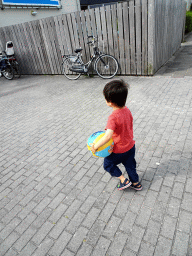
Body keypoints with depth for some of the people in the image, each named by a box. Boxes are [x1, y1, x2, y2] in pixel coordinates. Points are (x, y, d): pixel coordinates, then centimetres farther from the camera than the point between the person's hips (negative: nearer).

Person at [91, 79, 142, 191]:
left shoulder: (113, 117, -32)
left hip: (119, 151, -7)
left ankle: (124, 181, 25)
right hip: (130, 146, 7)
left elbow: (108, 136, -42)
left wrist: (95, 146, -30)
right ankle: (136, 183, 45)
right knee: (130, 165, 27)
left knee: (108, 164, 20)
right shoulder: (127, 110, -7)